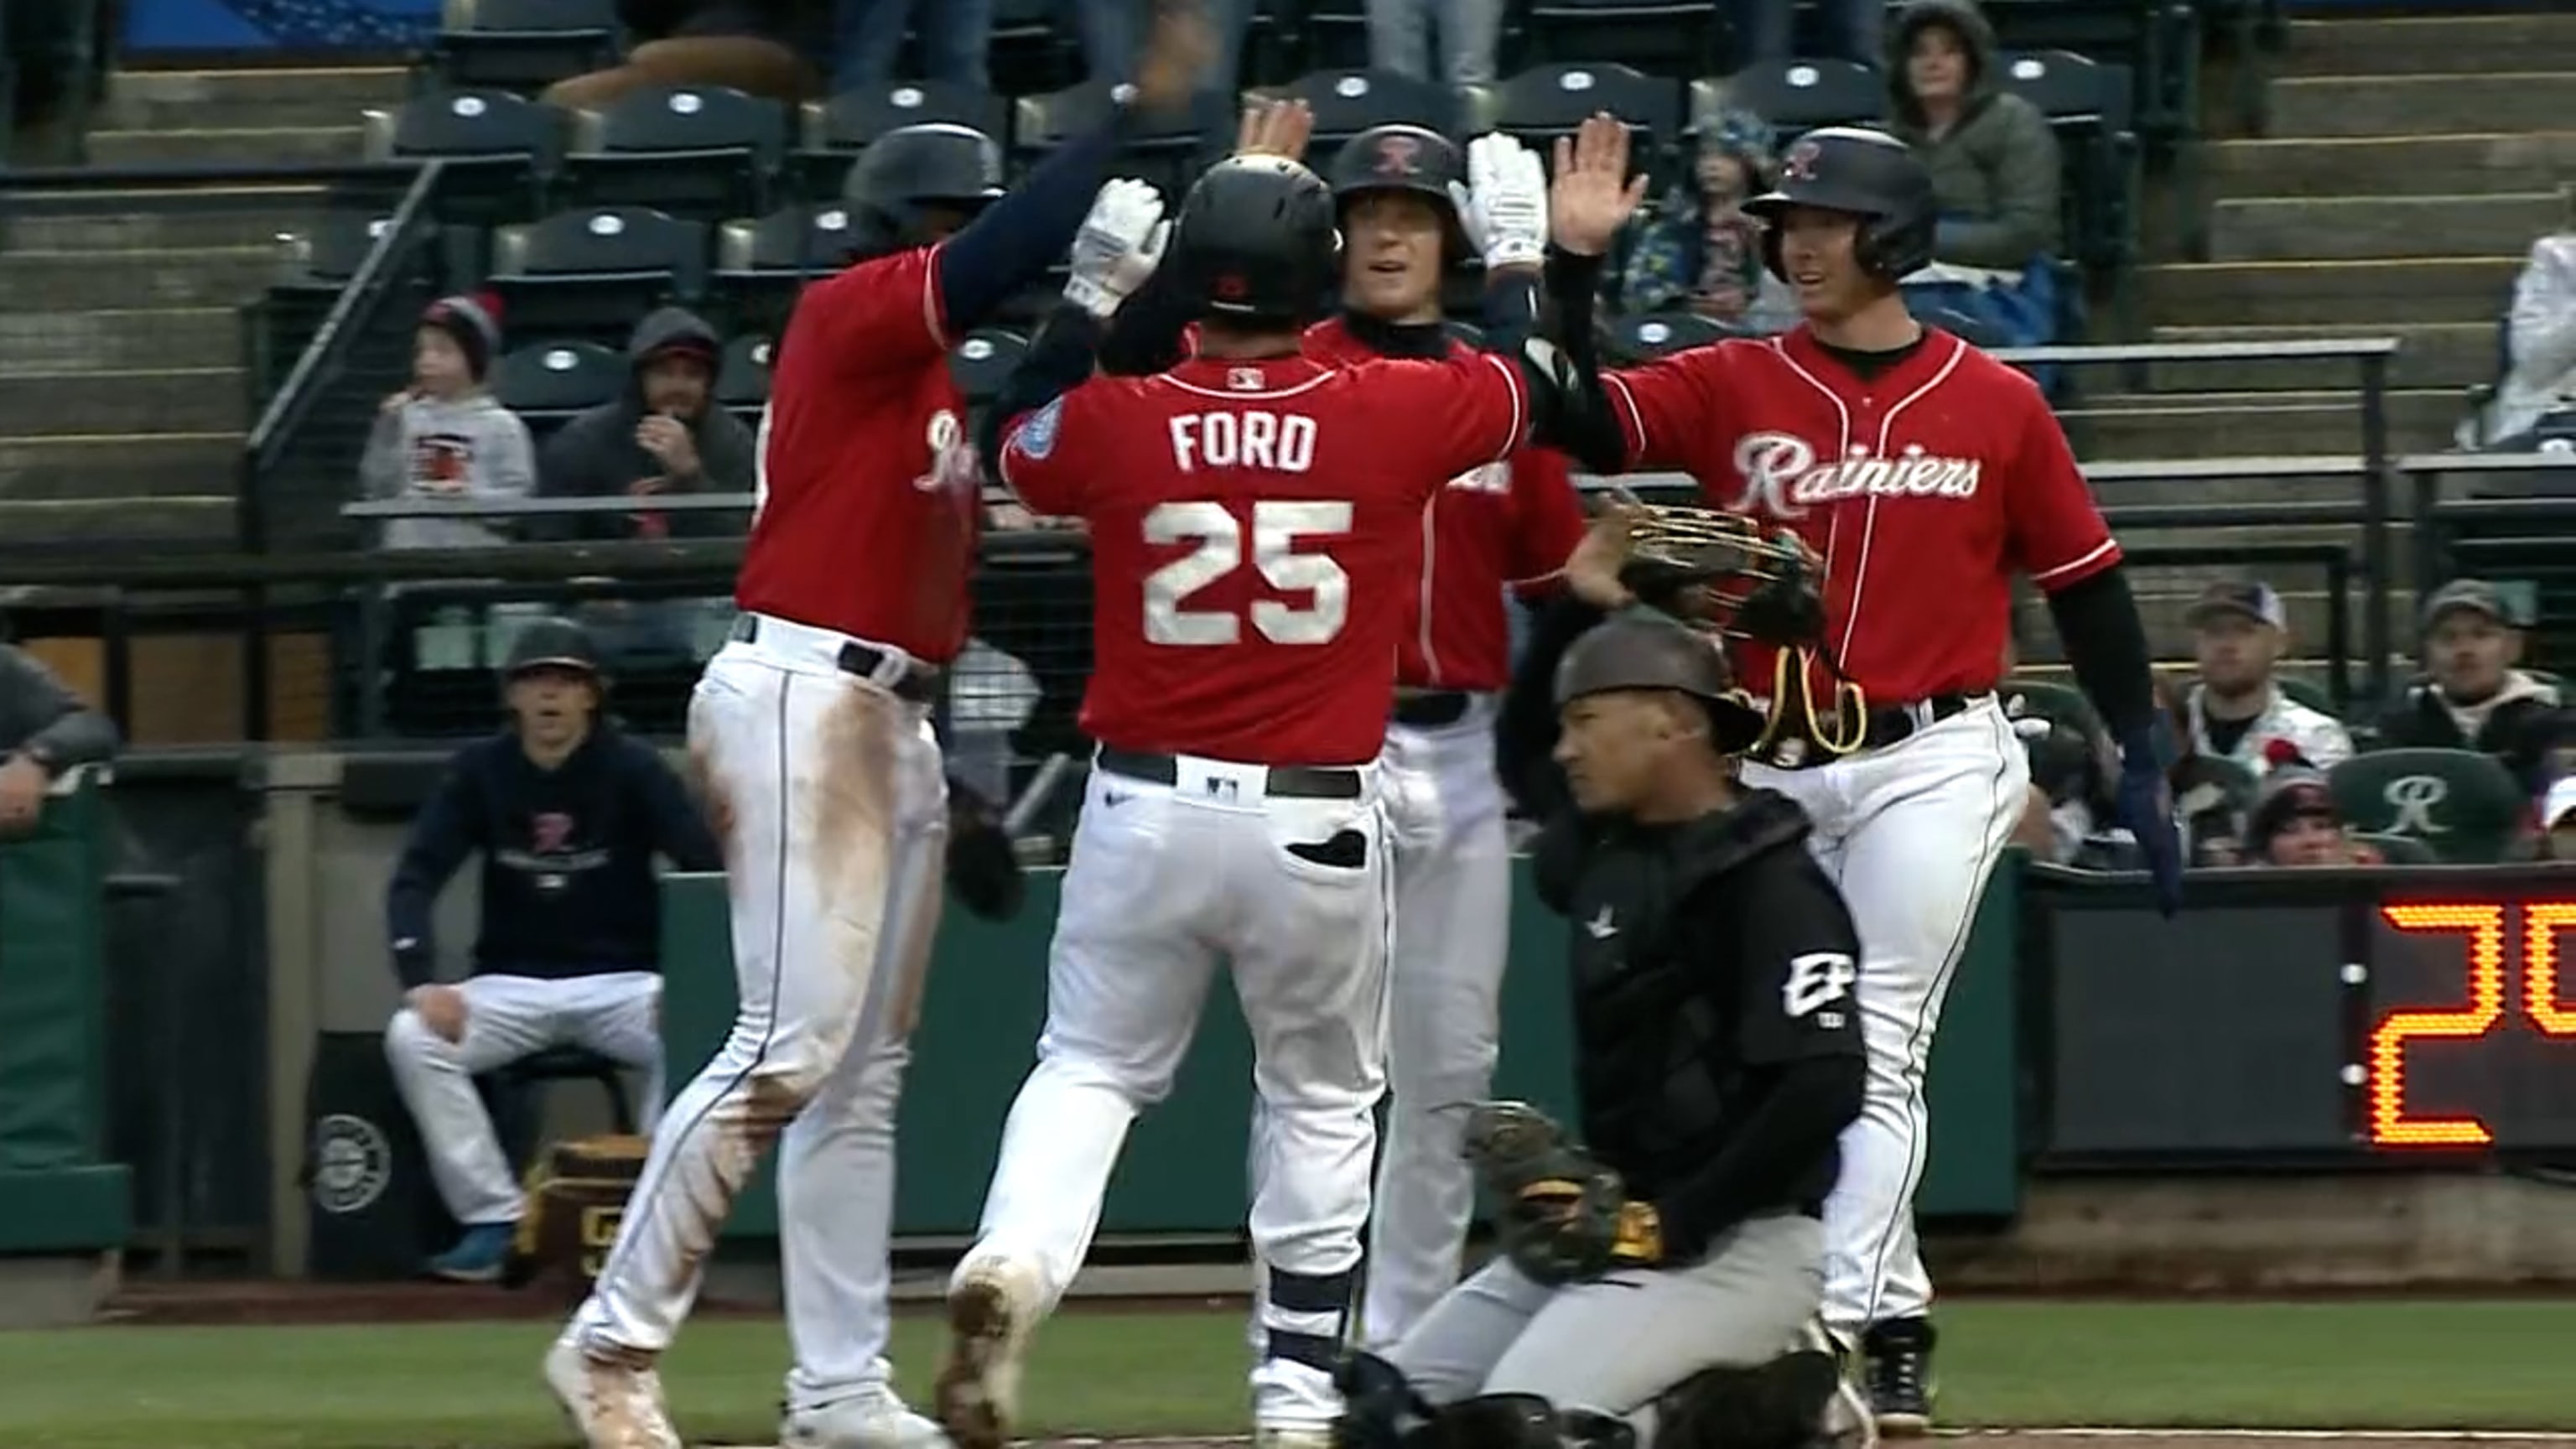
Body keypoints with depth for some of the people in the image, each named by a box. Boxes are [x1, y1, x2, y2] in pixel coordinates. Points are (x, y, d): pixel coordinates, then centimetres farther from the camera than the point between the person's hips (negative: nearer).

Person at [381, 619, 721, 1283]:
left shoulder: (631, 769, -5)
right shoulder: (480, 770, 1)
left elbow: (707, 871, -12)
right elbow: (415, 879, -3)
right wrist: (422, 983, -20)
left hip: (621, 982, -2)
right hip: (512, 987, 2)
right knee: (412, 1037, -26)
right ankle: (494, 1220, -19)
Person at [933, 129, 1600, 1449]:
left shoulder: (1119, 419, -6)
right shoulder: (1396, 413, -7)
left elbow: (1015, 446, 18)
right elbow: (1541, 390, 13)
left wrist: (1088, 299, 22)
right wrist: (1521, 256, 28)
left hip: (1145, 806, 0)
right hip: (1318, 822, 0)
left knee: (1092, 1068, 13)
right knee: (1322, 1095, 18)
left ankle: (1009, 1266, -16)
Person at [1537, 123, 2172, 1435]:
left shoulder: (1995, 405, 2)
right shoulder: (1729, 387, 5)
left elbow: (2085, 587, 7)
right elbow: (1573, 424, -8)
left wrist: (2143, 762, 5)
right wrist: (1575, 266, -20)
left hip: (1932, 761, -3)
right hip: (1773, 772, 3)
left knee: (1877, 1055, -10)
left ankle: (1832, 1332, -15)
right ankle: (1893, 1326, 17)